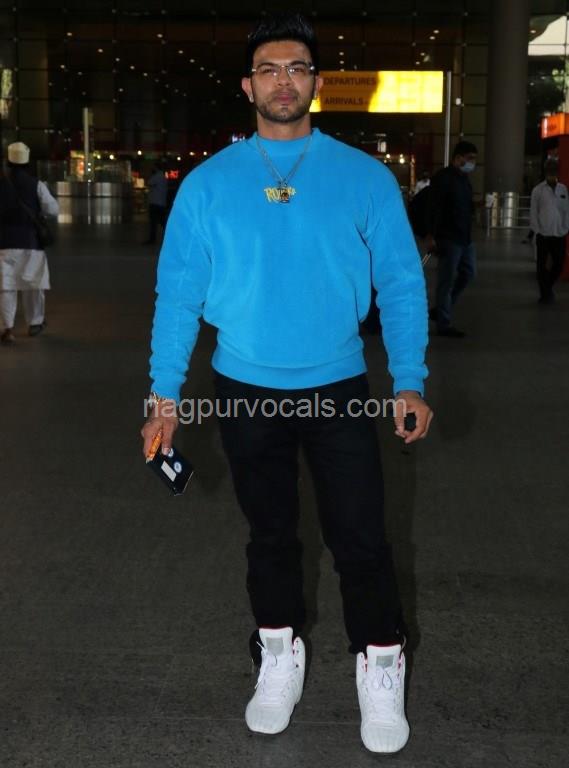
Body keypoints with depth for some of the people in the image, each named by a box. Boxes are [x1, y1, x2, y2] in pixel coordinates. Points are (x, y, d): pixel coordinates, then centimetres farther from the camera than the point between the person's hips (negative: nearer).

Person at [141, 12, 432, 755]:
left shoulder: (365, 177, -3)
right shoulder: (208, 183, -1)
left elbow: (401, 283, -1)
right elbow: (177, 292, 1)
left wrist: (409, 381, -8)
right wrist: (165, 391, -3)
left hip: (339, 387, -1)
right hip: (245, 390, 1)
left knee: (360, 538, 3)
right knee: (270, 534, 16)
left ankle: (380, 671, 23)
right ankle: (280, 658, 35)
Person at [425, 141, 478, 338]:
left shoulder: (464, 179, 15)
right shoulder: (443, 178, -11)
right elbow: (435, 208, -17)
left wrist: (468, 233, 19)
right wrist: (432, 236, -21)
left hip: (465, 238, 9)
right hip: (449, 238, -9)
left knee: (468, 273, 14)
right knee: (446, 280, -3)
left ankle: (439, 310, 24)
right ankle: (444, 324, 4)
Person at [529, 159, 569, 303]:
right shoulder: (538, 190, -2)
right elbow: (533, 212, 0)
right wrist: (537, 230, -5)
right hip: (543, 234, -3)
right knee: (542, 265, 1)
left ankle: (548, 287, 29)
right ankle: (545, 294, 12)